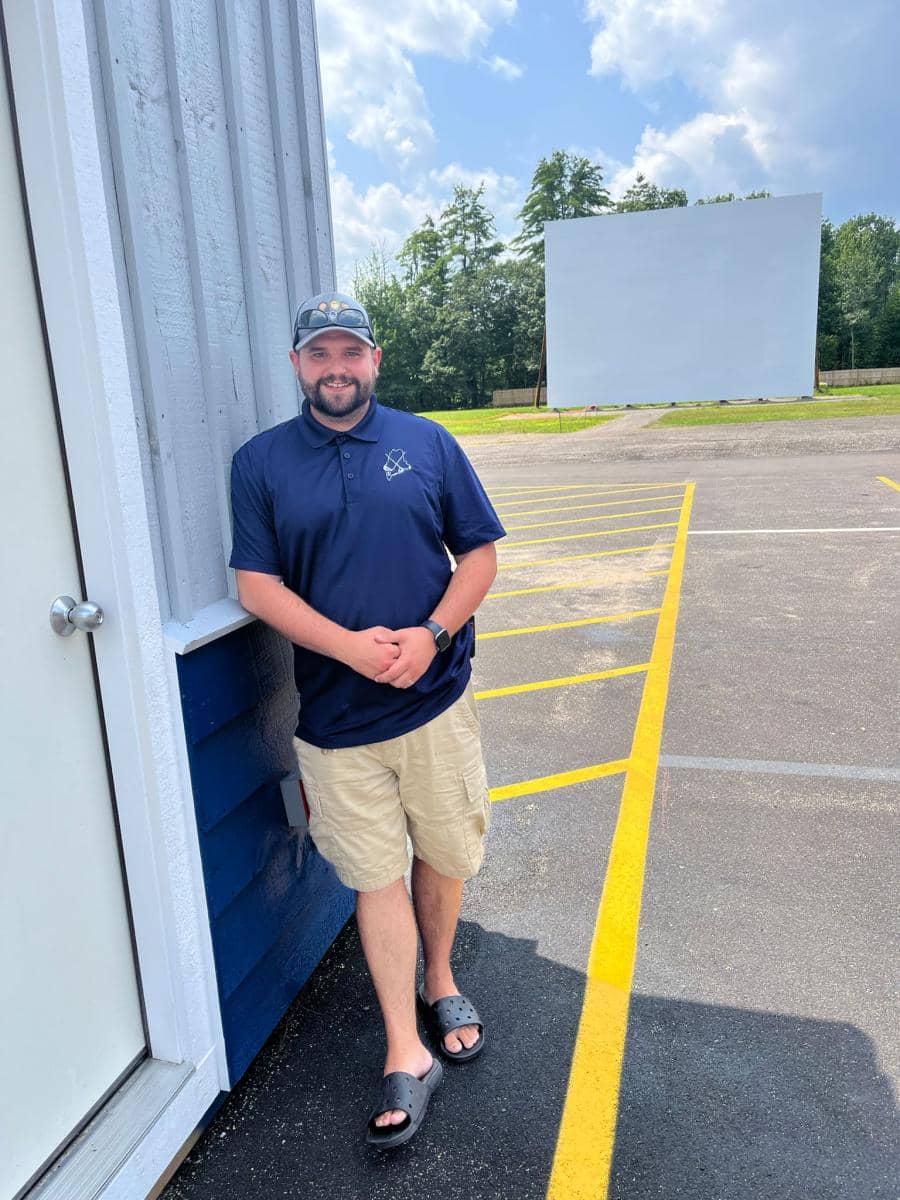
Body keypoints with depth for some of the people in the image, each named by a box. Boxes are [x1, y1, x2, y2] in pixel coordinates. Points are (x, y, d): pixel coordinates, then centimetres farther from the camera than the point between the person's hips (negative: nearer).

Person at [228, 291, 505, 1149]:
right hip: (335, 717, -1)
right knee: (377, 879, 7)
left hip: (436, 700, 1)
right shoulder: (261, 462, 2)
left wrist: (432, 635, -14)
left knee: (444, 857, 15)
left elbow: (479, 554, 3)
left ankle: (439, 982, 43)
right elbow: (257, 586, -4)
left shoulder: (428, 443, 4)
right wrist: (349, 646, -18)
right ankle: (406, 1057, 23)